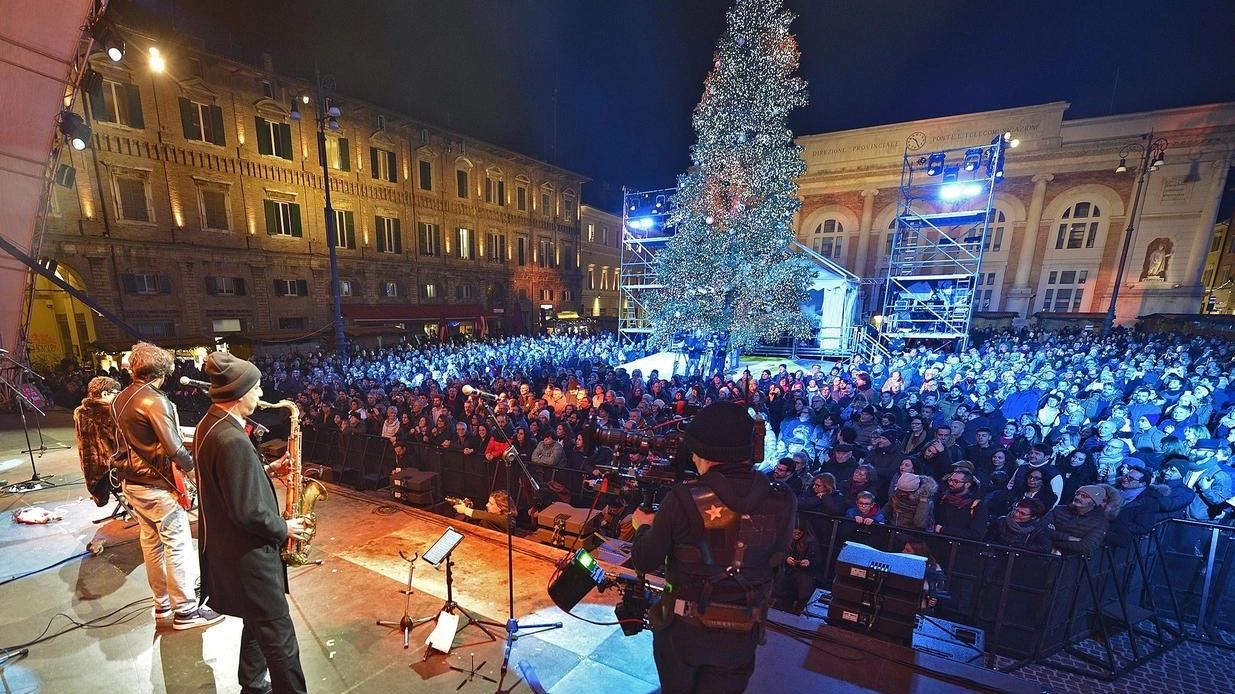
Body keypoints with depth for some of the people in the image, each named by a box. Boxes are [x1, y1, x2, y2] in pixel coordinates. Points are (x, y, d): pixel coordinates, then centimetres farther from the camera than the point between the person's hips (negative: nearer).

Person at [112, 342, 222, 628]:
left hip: (131, 481, 9)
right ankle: (185, 611, 7)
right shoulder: (155, 400, -21)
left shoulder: (120, 399, 7)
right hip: (157, 484, -9)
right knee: (178, 544, -1)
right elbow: (173, 448, -24)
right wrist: (192, 465, -9)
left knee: (151, 541, 18)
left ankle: (163, 602, 29)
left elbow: (125, 440, 17)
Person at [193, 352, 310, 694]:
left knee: (258, 623, 26)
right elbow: (248, 512, -26)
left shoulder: (209, 424, 2)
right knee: (279, 636, 3)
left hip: (226, 547, 10)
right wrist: (284, 528, -12)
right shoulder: (233, 440, -29)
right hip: (247, 555, -10)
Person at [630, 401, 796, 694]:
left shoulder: (683, 500, -22)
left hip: (683, 628, -1)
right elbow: (774, 564, 2)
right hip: (741, 636, 2)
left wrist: (643, 526, 9)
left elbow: (645, 562, -11)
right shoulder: (782, 501, -14)